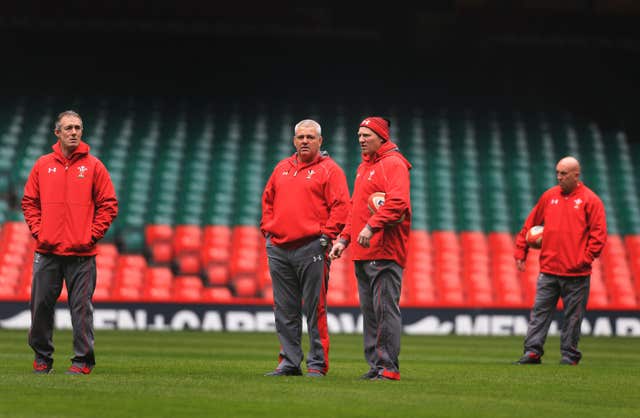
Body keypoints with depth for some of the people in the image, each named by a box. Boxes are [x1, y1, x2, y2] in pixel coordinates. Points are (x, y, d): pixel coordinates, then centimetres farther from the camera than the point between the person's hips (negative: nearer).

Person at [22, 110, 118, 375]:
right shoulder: (43, 165, 9)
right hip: (47, 252, 2)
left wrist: (92, 234, -4)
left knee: (81, 308, -2)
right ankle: (42, 358, 16)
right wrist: (37, 230, 2)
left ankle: (83, 360, 4)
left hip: (81, 253, -2)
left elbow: (109, 204, 3)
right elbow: (29, 201, 14)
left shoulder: (93, 166, 3)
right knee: (41, 304, 4)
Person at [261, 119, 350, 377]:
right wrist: (268, 229, 14)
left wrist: (326, 235, -13)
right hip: (279, 249, 6)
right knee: (285, 311, 8)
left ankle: (317, 364, -1)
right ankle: (289, 362, 14)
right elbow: (268, 200, 26)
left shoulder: (329, 169, 0)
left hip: (311, 248, -6)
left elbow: (340, 206, -7)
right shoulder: (282, 169, 18)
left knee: (314, 309, -5)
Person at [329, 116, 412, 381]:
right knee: (369, 310, 10)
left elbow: (398, 203, -21)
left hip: (385, 252, -10)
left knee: (385, 308, -10)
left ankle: (388, 366, -10)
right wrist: (344, 239, 18)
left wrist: (372, 226, -27)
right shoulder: (363, 167, 23)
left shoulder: (393, 164, -7)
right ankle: (375, 365, 14)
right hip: (362, 252, 10)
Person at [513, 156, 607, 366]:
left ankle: (569, 356, 10)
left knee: (573, 316, 3)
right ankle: (532, 352, 2)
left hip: (576, 273, -3)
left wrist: (586, 258, -12)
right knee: (540, 312, 1)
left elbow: (599, 233, -4)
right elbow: (530, 224, 16)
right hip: (548, 270, 3)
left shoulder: (590, 200, -1)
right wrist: (520, 251, 12)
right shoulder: (549, 196, 10)